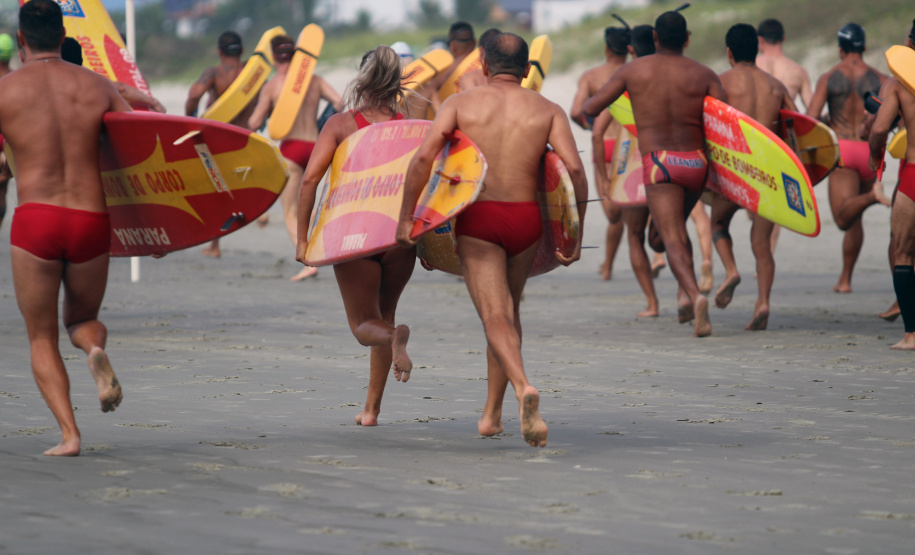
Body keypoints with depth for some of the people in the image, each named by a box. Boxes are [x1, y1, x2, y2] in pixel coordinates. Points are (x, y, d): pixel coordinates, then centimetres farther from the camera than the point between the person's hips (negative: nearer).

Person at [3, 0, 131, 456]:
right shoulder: (97, 86, 7)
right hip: (92, 224, 2)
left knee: (42, 339, 13)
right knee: (82, 319, 25)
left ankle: (68, 434, -6)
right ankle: (96, 351, -12)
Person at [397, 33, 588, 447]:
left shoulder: (460, 103, 6)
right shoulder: (547, 110, 9)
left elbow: (424, 158, -8)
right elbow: (575, 169, -5)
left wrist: (405, 218, -3)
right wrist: (575, 236, 0)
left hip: (477, 218, -2)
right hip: (525, 218, 2)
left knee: (496, 317, -6)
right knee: (508, 309, 21)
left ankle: (523, 388, -34)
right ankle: (491, 414, 25)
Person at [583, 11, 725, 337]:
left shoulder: (634, 71, 4)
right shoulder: (704, 76, 5)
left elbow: (590, 109, 8)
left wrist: (588, 103, 31)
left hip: (658, 163, -3)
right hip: (696, 162, 3)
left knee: (672, 239, -10)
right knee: (676, 227, 26)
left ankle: (695, 295, -34)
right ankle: (685, 293, 11)